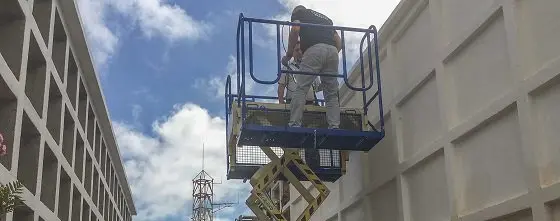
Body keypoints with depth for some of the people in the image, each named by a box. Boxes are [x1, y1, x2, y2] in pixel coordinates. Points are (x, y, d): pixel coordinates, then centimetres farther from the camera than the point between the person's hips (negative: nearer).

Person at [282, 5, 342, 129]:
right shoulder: (325, 18, 37)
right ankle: (334, 127, -9)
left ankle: (294, 125, -18)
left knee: (300, 88, -7)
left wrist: (288, 55, 7)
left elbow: (295, 30, 0)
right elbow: (339, 42, 27)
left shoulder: (298, 13, 22)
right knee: (332, 94, 5)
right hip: (333, 51, 5)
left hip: (314, 50, -5)